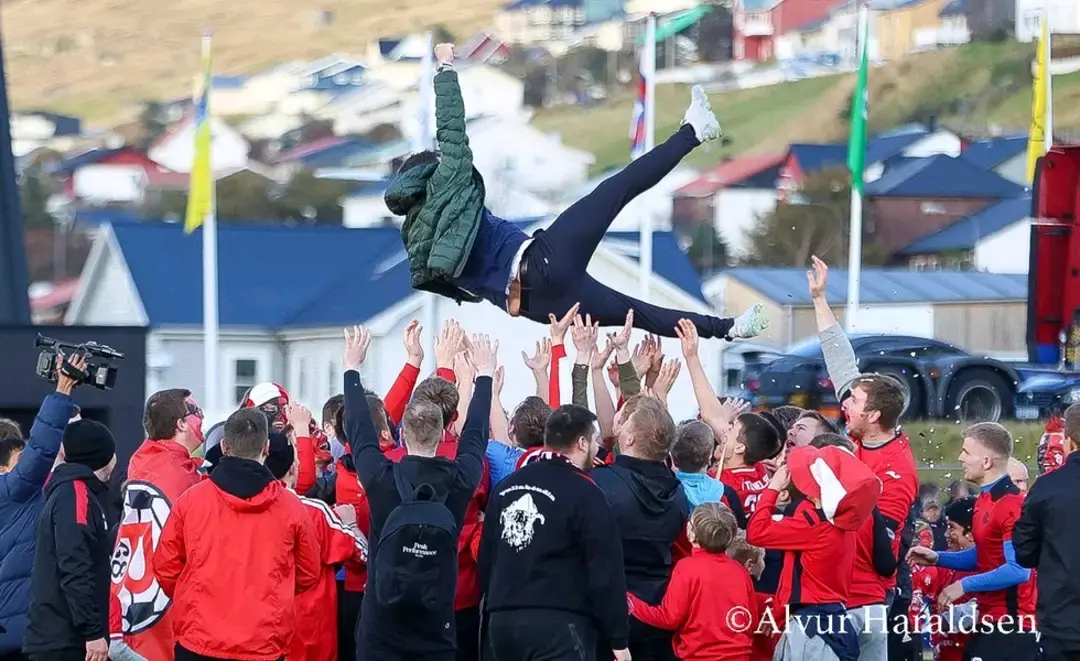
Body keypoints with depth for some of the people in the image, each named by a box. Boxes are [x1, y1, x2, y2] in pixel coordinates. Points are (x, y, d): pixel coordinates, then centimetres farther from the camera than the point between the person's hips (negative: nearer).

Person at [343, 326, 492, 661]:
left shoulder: (381, 480, -7)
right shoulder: (459, 481, -4)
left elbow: (359, 431, 9)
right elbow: (476, 434, 14)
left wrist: (352, 369, 23)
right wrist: (484, 374, 30)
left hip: (381, 627, -1)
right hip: (436, 627, 1)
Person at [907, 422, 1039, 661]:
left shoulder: (1011, 505, -20)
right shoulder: (984, 500, 13)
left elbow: (1018, 570, -26)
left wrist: (964, 585, -21)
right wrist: (937, 558, 10)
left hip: (1011, 623, -11)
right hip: (991, 619, 11)